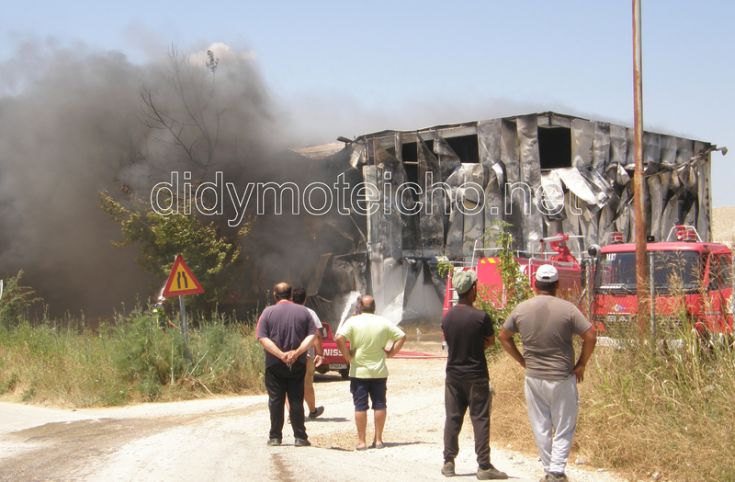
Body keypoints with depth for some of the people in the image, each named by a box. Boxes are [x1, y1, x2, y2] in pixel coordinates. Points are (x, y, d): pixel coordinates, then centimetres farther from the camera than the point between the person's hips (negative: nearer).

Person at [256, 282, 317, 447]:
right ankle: (300, 437, 4)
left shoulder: (268, 312, -1)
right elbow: (312, 335, -6)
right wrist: (297, 352, -14)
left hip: (274, 365, -1)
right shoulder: (303, 311, 4)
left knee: (276, 401, 5)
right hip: (297, 365, 1)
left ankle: (275, 437, 8)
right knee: (296, 401, 6)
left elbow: (263, 338, -11)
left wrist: (281, 355, -15)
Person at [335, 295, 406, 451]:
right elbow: (401, 337, 2)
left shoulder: (352, 322, -7)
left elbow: (339, 338, -19)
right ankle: (378, 440, 12)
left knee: (360, 406, 2)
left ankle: (361, 441, 3)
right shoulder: (383, 322, 2)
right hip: (379, 371, 2)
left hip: (359, 371, -2)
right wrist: (390, 353, 3)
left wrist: (347, 356, -10)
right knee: (379, 404, 10)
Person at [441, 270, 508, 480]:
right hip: (476, 375, -5)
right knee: (480, 420, 1)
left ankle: (448, 463, 14)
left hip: (453, 374, 5)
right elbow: (490, 341, 0)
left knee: (452, 418, 11)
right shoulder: (481, 317, -15)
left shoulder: (447, 317, 1)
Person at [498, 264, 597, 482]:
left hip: (533, 377, 3)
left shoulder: (522, 309, 0)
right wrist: (580, 365, 0)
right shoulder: (567, 309, -9)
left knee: (541, 429, 13)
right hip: (563, 378, -2)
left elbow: (503, 336, 10)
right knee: (564, 428, 7)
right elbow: (590, 336, -11)